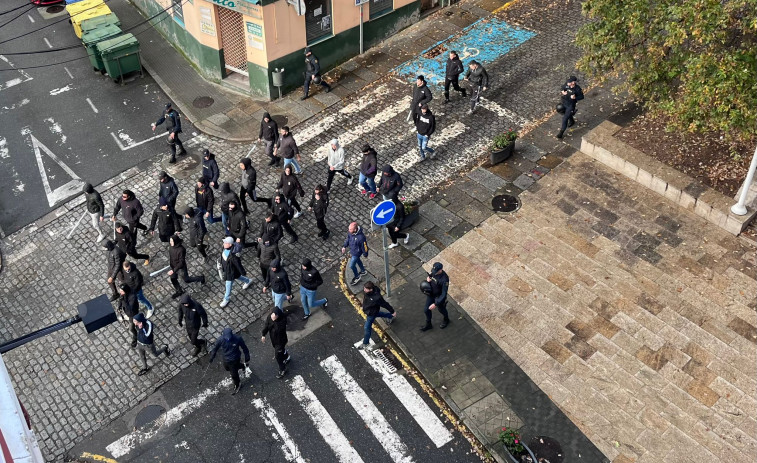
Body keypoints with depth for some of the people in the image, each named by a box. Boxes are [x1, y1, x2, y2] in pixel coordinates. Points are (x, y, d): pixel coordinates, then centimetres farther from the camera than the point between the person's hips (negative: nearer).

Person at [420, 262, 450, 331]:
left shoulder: (444, 279, -39)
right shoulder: (434, 272, -18)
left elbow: (444, 294, -34)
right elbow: (430, 276, 7)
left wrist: (435, 304, -34)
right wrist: (428, 278, -19)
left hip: (439, 297, -6)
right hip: (430, 294, 6)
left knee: (441, 310, 24)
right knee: (426, 310, 18)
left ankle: (446, 320, 57)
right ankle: (428, 325, 44)